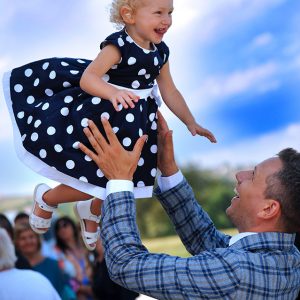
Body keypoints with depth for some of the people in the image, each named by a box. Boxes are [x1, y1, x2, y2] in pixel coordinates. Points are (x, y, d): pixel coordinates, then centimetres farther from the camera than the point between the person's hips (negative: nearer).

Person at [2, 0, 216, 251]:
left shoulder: (160, 52, 1)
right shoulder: (117, 45, -21)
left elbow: (170, 92, 10)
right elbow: (87, 78, -29)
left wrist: (192, 123, 8)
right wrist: (113, 92, -47)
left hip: (136, 125, 7)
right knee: (97, 180, -2)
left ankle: (91, 211, 44)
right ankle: (46, 199, 29)